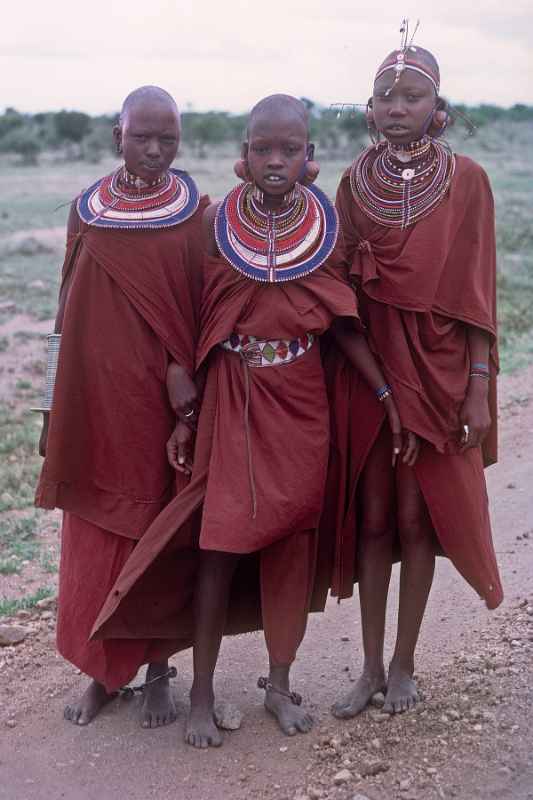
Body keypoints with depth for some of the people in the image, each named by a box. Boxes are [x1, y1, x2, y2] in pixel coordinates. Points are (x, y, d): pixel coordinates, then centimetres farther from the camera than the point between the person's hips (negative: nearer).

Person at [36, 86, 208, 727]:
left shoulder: (197, 214, -3)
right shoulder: (88, 212, 5)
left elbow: (206, 311, -4)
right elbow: (71, 311, 10)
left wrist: (184, 373, -16)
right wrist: (58, 411, 10)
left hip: (162, 397, -3)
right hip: (94, 397, 3)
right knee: (95, 535, 9)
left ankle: (157, 670, 23)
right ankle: (105, 669, 25)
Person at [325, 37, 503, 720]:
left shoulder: (466, 181, -3)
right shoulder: (355, 182, 3)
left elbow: (476, 290, -4)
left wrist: (479, 388, -8)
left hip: (436, 367, -2)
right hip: (366, 364, 2)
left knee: (416, 516, 6)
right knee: (371, 517, 7)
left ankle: (403, 664, 22)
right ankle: (371, 667, 19)